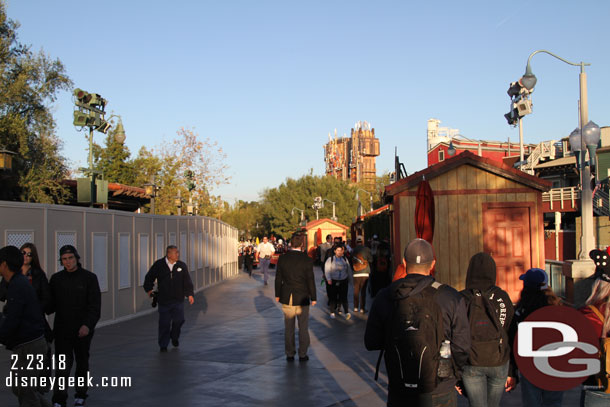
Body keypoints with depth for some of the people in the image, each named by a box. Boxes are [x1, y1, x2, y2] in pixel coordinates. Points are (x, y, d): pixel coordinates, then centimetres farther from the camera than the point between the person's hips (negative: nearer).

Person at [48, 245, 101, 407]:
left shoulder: (89, 277, -5)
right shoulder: (56, 279, 5)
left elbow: (95, 305, -9)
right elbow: (51, 304, 7)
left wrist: (88, 325, -21)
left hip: (83, 330, -1)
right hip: (62, 330, 1)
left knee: (82, 363, 13)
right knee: (63, 364, -5)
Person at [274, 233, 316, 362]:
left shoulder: (282, 259, -5)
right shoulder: (307, 260, -12)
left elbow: (278, 278, 1)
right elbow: (310, 280, -9)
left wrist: (277, 295, 12)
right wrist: (313, 297, 1)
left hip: (287, 298, 2)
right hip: (302, 298, -2)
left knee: (288, 327, 12)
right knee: (303, 328, 10)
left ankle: (289, 354, 17)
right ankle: (302, 354, 14)